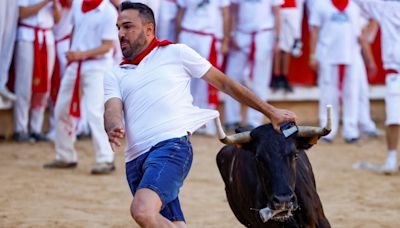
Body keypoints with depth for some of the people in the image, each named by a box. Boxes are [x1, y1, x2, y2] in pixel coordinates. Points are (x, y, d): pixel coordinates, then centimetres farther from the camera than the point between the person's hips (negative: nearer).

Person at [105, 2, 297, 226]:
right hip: (135, 162, 5)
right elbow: (113, 111, 4)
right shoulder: (116, 75, 22)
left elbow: (224, 83, 16)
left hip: (172, 146, -5)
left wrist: (270, 111, 15)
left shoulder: (176, 53, 13)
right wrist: (114, 129, -21)